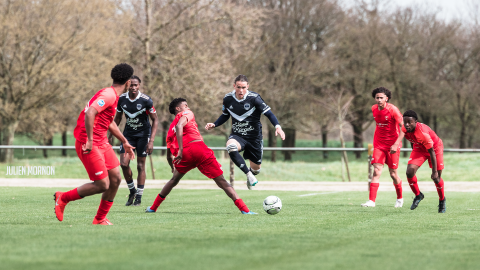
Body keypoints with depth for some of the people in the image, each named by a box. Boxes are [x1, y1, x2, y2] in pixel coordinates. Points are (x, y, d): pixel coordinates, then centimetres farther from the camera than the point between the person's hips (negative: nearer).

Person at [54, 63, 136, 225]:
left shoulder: (113, 96, 17)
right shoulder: (109, 95, -16)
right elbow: (89, 113, -30)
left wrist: (125, 142, 37)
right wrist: (90, 140, -30)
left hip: (102, 143, 10)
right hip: (90, 145, -10)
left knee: (116, 179, 6)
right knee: (102, 185, -9)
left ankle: (100, 218, 17)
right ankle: (63, 198, 7)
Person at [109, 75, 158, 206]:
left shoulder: (146, 100, -16)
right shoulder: (121, 99, -6)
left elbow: (155, 120, -10)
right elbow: (117, 118, 10)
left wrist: (151, 141, -17)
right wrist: (111, 135, 9)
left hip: (143, 134, -3)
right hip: (128, 134, 3)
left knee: (140, 166, -1)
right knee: (124, 163, -9)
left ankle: (139, 197, 8)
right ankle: (132, 191, 13)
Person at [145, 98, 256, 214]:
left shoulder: (171, 128, 28)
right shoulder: (187, 114, 13)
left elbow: (169, 154, 28)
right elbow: (179, 126, -11)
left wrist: (173, 168, 43)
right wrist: (180, 149, -18)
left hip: (184, 153, 4)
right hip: (199, 148, -4)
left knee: (174, 180, 30)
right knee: (222, 182, 0)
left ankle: (153, 207, 30)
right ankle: (245, 209, -8)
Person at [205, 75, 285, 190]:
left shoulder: (254, 98, -15)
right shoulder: (228, 99, -4)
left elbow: (268, 113, -15)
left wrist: (277, 126, -32)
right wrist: (214, 125, 0)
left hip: (254, 137, -1)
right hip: (237, 136, 1)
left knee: (256, 169, 9)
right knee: (230, 146, -38)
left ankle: (250, 177, 50)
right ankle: (249, 175, -28)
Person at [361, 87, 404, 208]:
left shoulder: (392, 109, -15)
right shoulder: (374, 109, 2)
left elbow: (403, 127, -17)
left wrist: (396, 144, -24)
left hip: (392, 145, -4)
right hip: (379, 145, 4)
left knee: (393, 174, 4)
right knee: (376, 171, -11)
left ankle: (400, 198, 28)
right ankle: (371, 200, -16)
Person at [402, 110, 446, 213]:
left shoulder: (423, 133, -40)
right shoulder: (404, 130, -21)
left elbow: (432, 152, -32)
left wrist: (435, 172, -28)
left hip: (435, 147, -5)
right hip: (419, 148, 5)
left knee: (436, 178, -1)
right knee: (410, 172, -15)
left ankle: (442, 200, 26)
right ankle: (418, 196, 8)